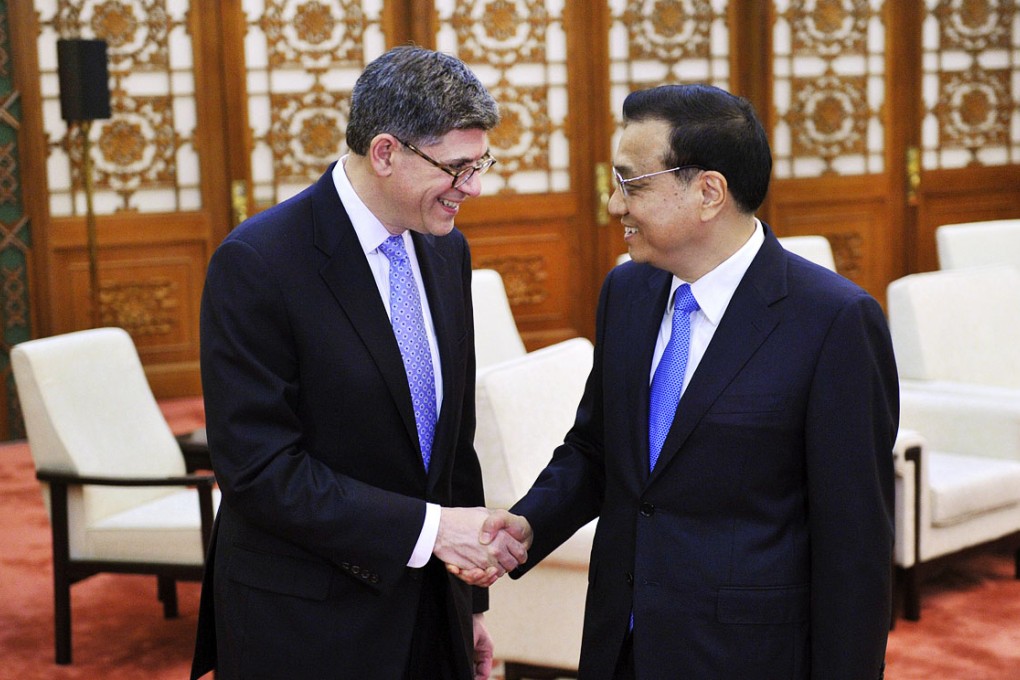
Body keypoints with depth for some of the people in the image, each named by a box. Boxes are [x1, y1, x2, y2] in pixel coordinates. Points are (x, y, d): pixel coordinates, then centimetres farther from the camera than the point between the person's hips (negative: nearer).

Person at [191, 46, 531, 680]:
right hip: (304, 627, -6)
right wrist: (429, 528, -24)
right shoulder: (257, 263, -17)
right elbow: (259, 467, -21)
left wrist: (472, 602, 12)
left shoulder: (447, 251, 5)